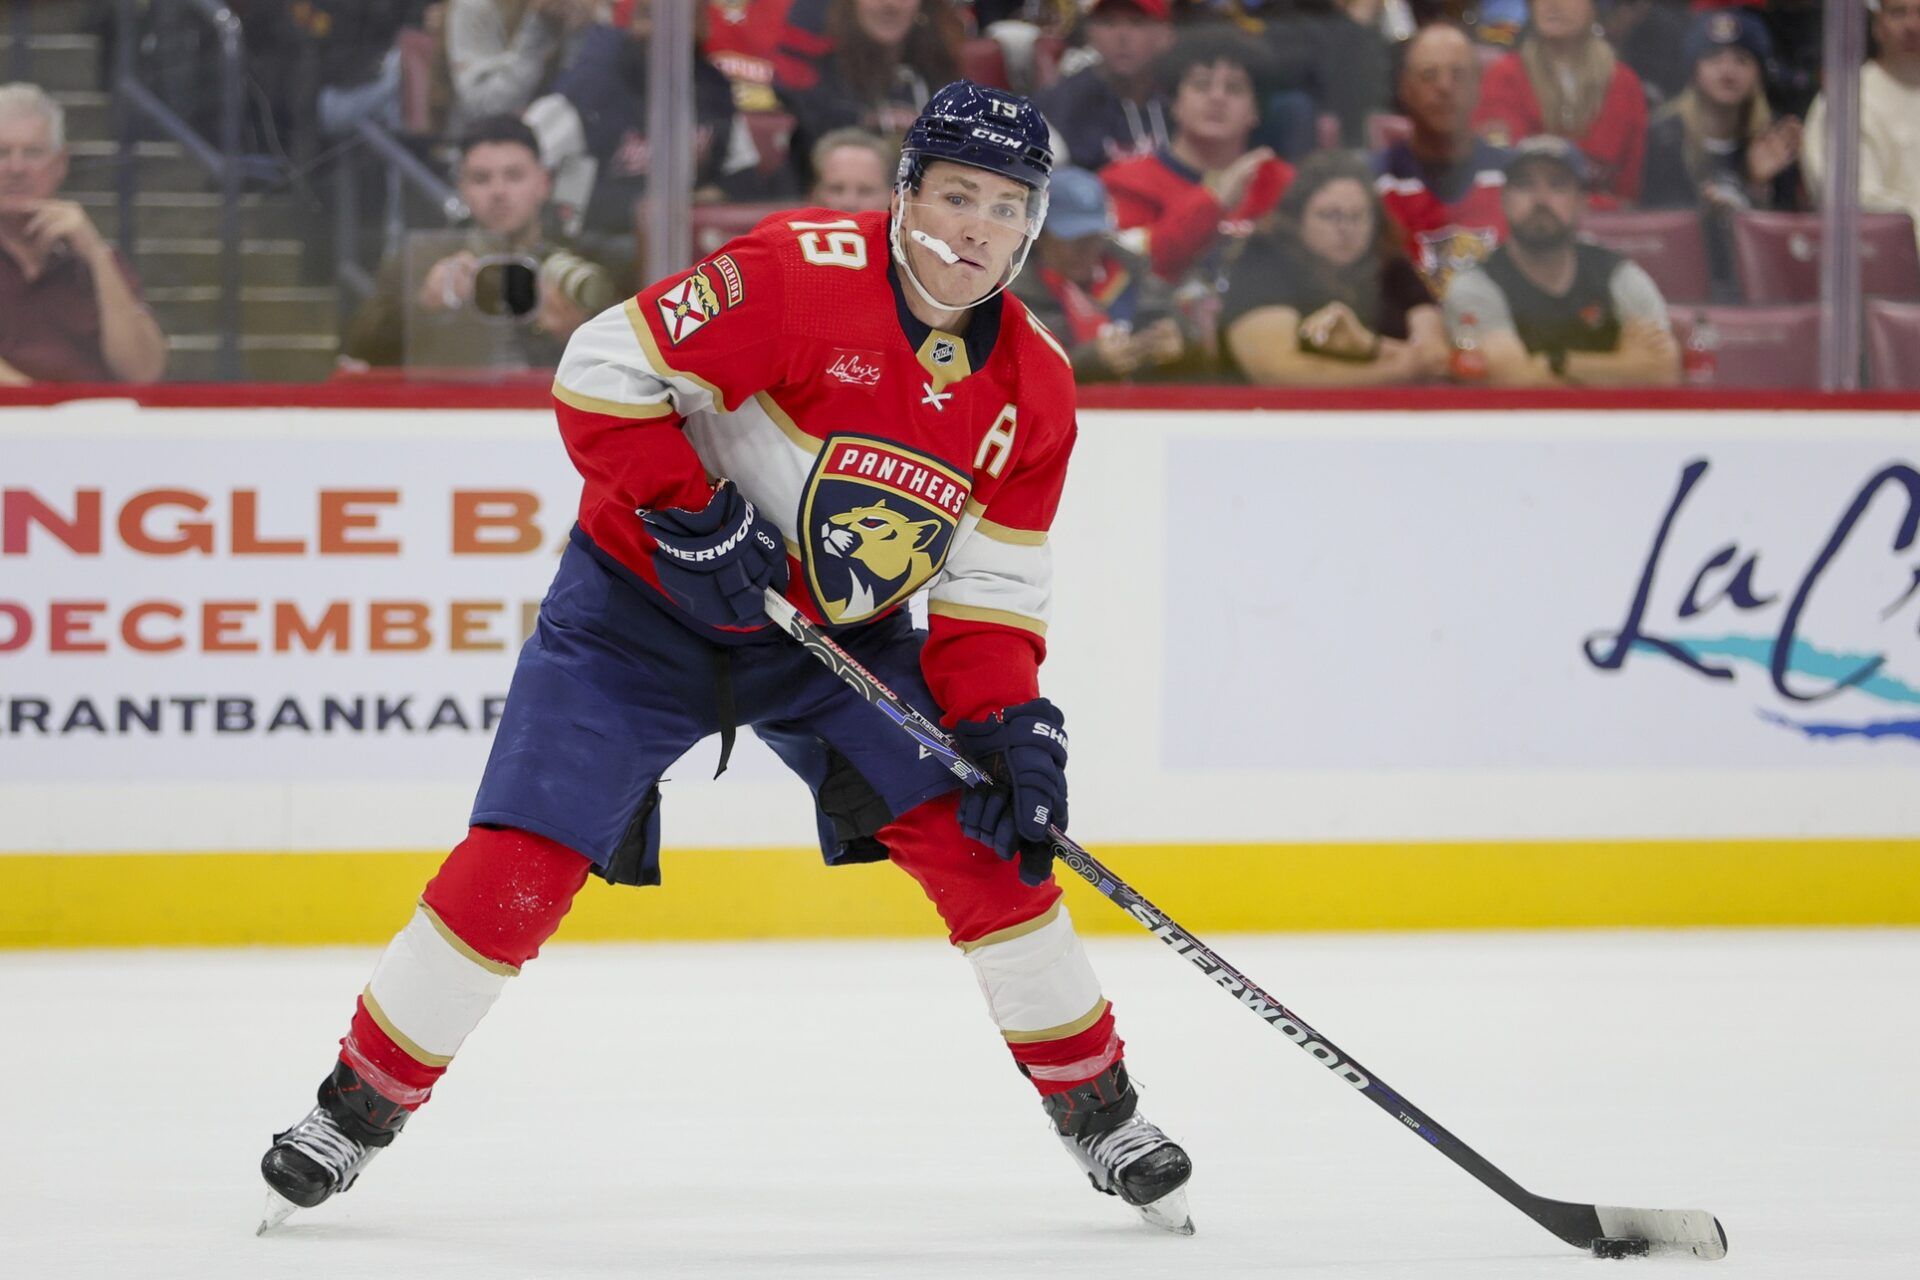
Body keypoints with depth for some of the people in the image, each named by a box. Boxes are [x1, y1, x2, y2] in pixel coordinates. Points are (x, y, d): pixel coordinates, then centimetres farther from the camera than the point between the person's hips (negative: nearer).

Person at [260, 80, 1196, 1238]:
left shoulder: (1034, 388, -6)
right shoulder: (803, 274, -24)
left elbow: (994, 592, -1)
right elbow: (604, 372, -22)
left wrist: (1005, 725, -15)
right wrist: (688, 518, -28)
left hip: (840, 628, 4)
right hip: (644, 600, -4)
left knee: (983, 841, -8)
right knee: (518, 869, -11)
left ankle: (1098, 1108, 9)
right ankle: (359, 1108, 5)